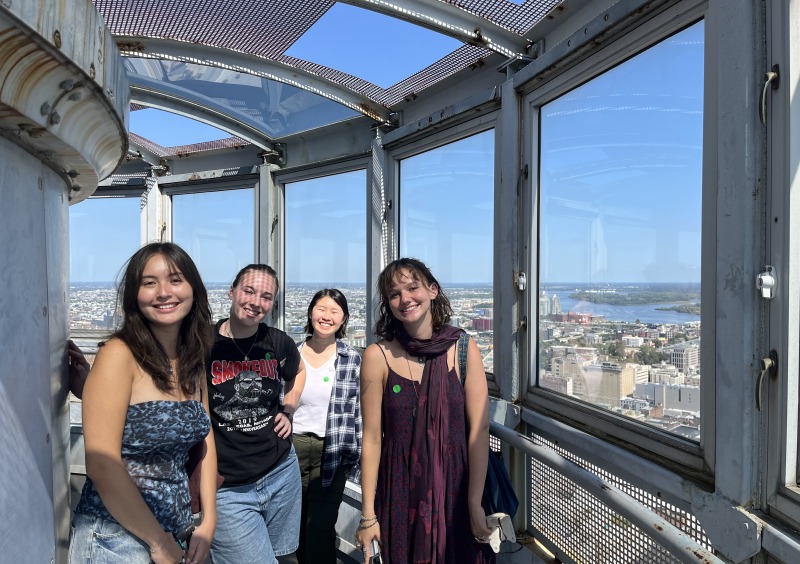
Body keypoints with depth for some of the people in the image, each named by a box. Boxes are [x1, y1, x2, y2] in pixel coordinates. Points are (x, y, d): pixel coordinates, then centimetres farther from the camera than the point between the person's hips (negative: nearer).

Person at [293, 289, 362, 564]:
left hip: (332, 453, -2)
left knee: (321, 527, 3)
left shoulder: (353, 360, -5)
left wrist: (363, 455, -3)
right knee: (297, 524, 16)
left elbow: (360, 410, -2)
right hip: (292, 447, 2)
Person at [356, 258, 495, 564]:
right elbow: (372, 438, -7)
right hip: (400, 494, 0)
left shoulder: (464, 349, -7)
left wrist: (475, 504, -9)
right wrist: (368, 515, -5)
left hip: (456, 489, 1)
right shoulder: (378, 357, -9)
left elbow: (479, 430, -7)